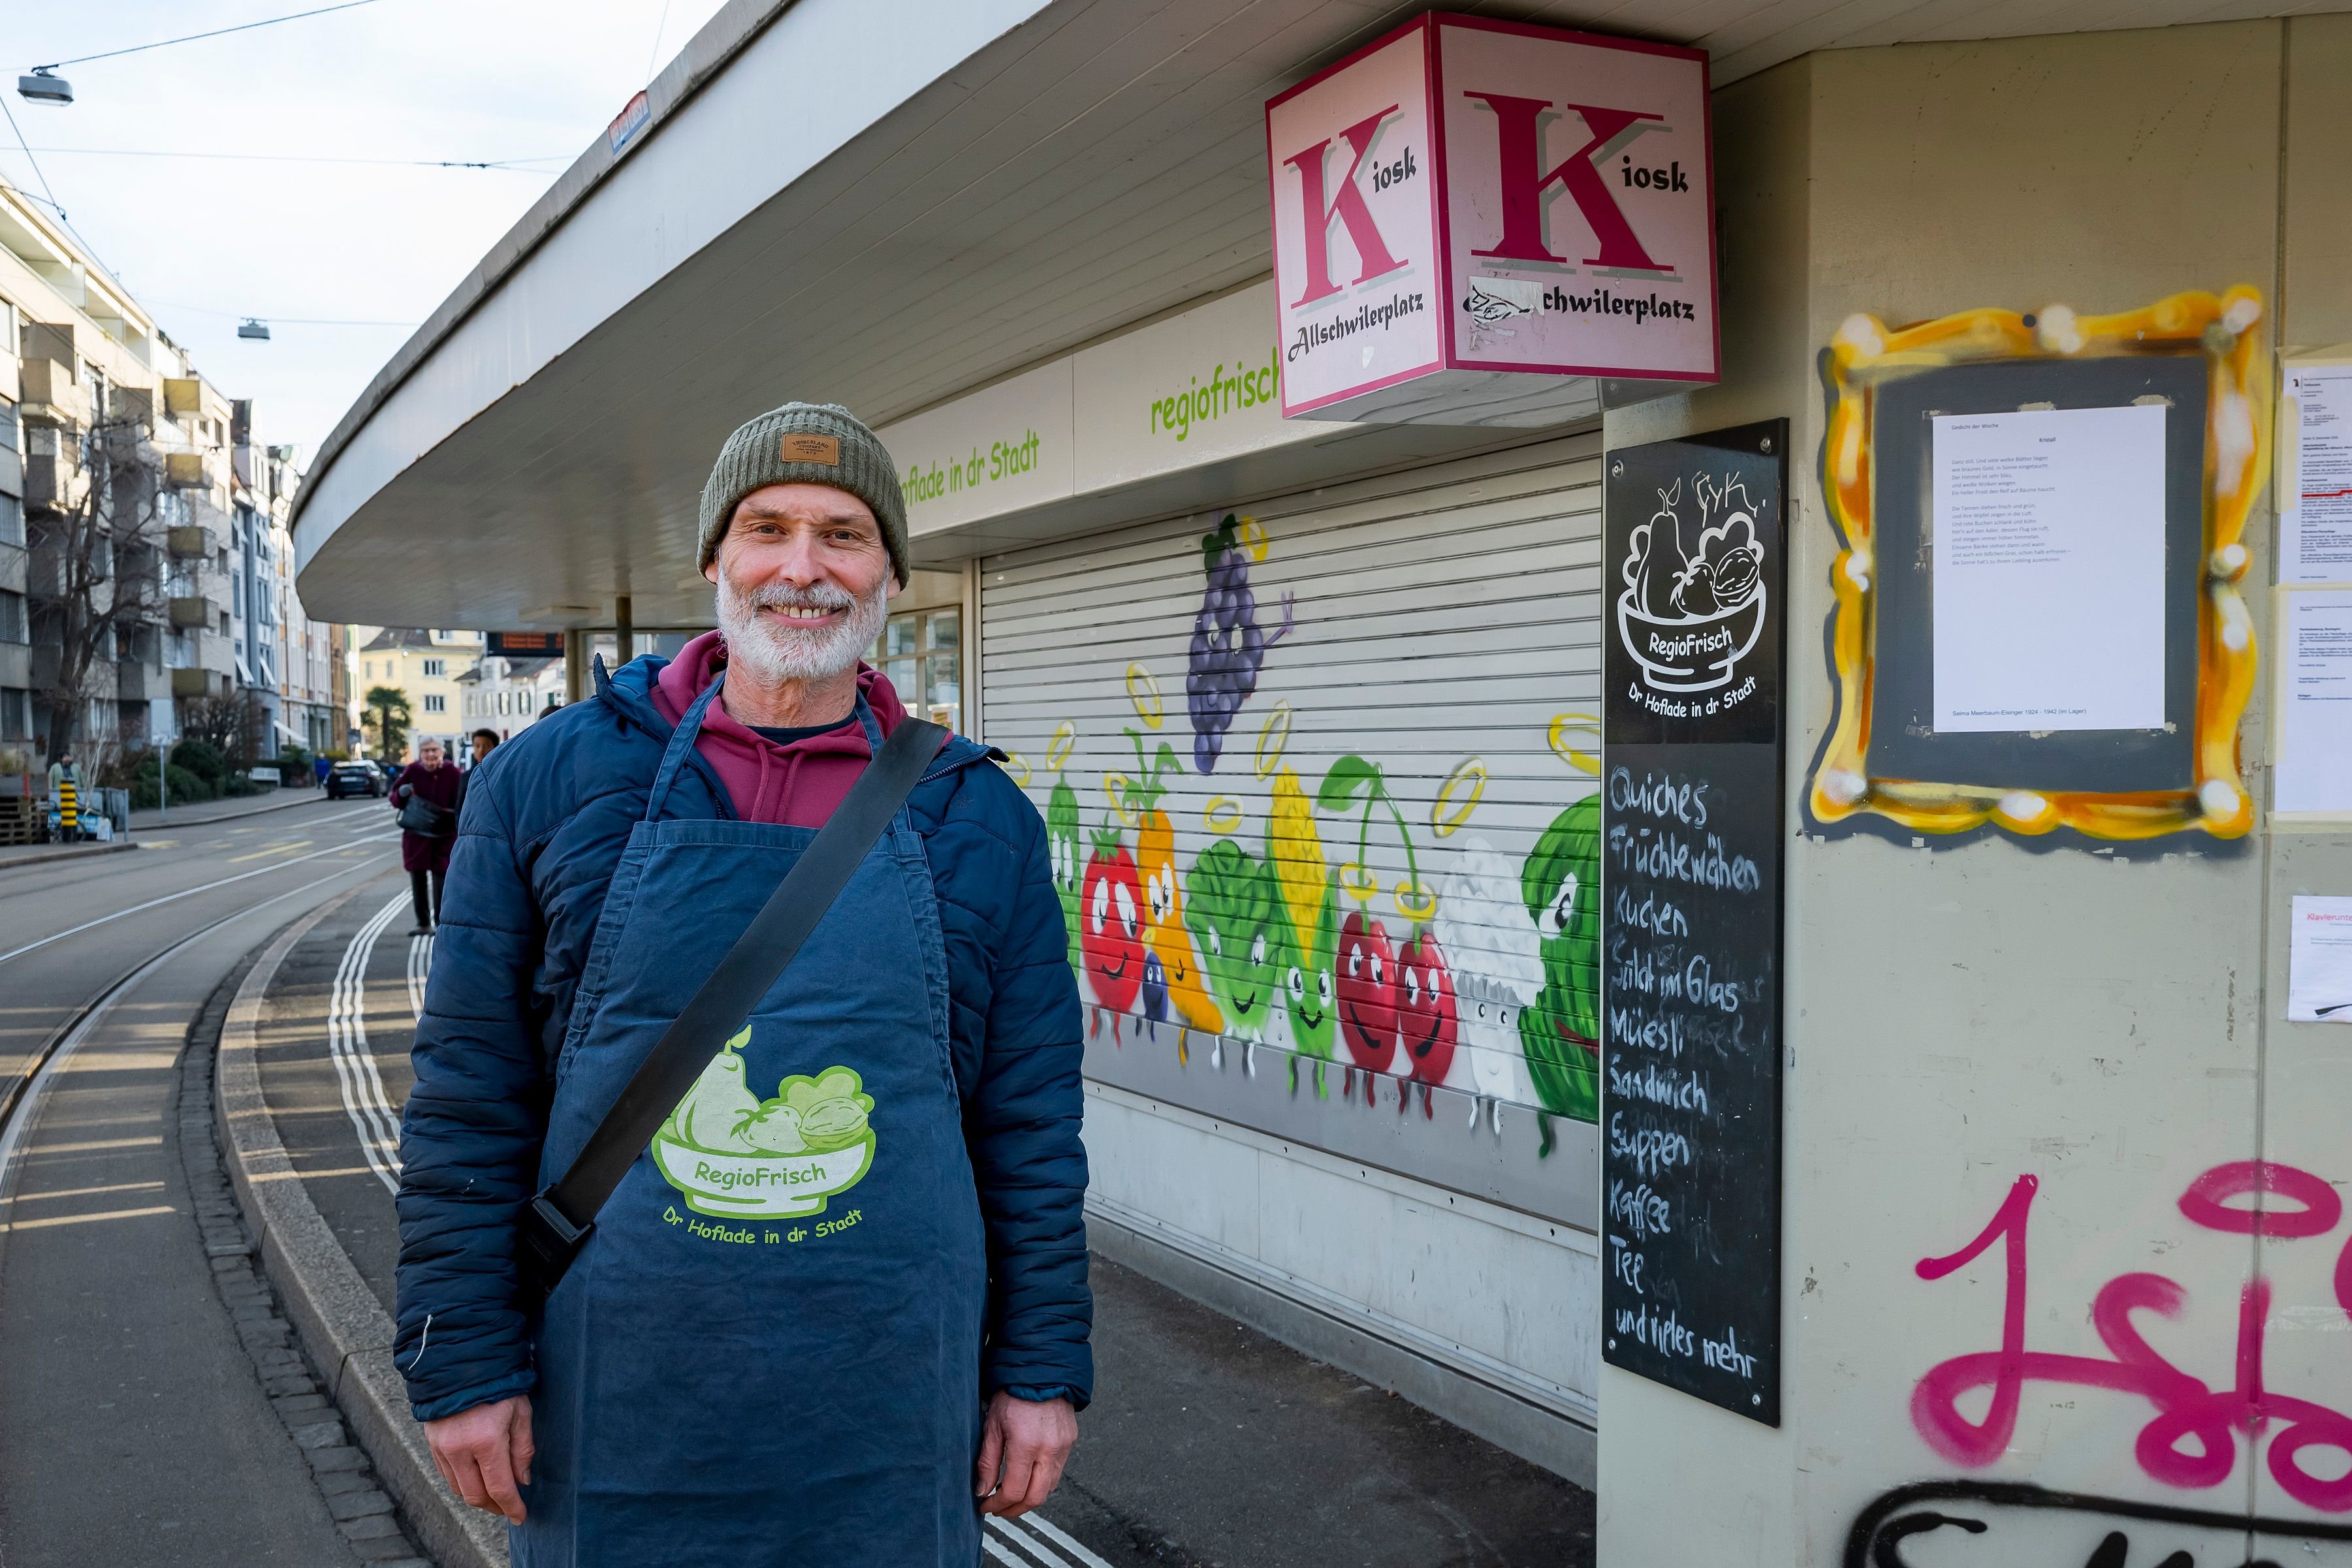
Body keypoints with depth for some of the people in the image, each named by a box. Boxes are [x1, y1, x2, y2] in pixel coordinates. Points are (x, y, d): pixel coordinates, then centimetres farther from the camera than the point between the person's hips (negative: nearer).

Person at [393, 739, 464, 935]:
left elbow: (461, 803, -3)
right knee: (418, 882, 12)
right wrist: (402, 794, -16)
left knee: (441, 881, -4)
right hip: (415, 836, 3)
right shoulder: (412, 771, -1)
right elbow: (395, 800, 6)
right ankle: (423, 923, 25)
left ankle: (441, 922, 5)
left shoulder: (452, 774, -6)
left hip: (444, 837, -3)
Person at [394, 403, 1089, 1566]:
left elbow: (1030, 1128, 4)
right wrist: (463, 1365, -2)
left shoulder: (977, 820, 2)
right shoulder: (550, 779, -1)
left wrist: (1042, 1372, 3)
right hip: (616, 1422, 0)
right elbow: (468, 1101, 0)